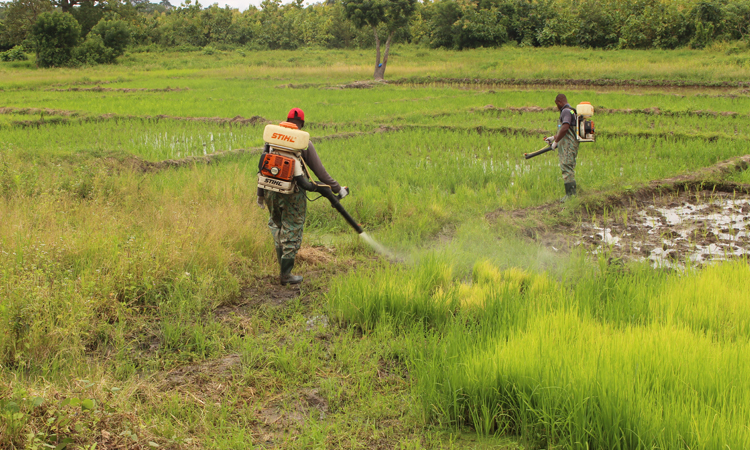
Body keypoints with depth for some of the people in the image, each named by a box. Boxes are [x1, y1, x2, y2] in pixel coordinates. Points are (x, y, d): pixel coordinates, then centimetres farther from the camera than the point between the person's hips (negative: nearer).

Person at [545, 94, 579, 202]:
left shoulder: (566, 111, -12)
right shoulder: (571, 111, 21)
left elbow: (565, 128, -24)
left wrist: (556, 141, -15)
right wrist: (553, 137, 31)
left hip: (568, 146, -10)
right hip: (568, 145, 10)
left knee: (567, 169, -10)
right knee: (569, 170, 12)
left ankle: (570, 195, -10)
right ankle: (573, 193, 15)